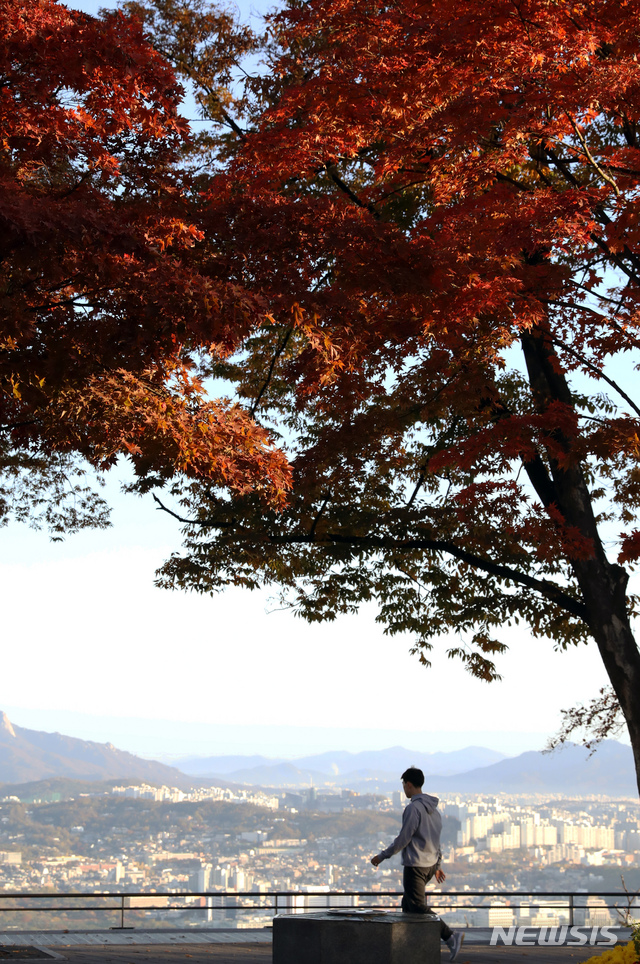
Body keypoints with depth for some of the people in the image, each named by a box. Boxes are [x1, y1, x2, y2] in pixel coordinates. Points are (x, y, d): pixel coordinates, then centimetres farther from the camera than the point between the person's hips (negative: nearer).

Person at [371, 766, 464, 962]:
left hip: (415, 865, -9)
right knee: (408, 903, 17)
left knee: (418, 907, -8)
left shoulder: (413, 808, -16)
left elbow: (403, 838, -17)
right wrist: (437, 864, 23)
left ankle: (451, 936, -17)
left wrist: (383, 856, -7)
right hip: (430, 864, 9)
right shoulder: (432, 808, 12)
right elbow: (436, 838, 17)